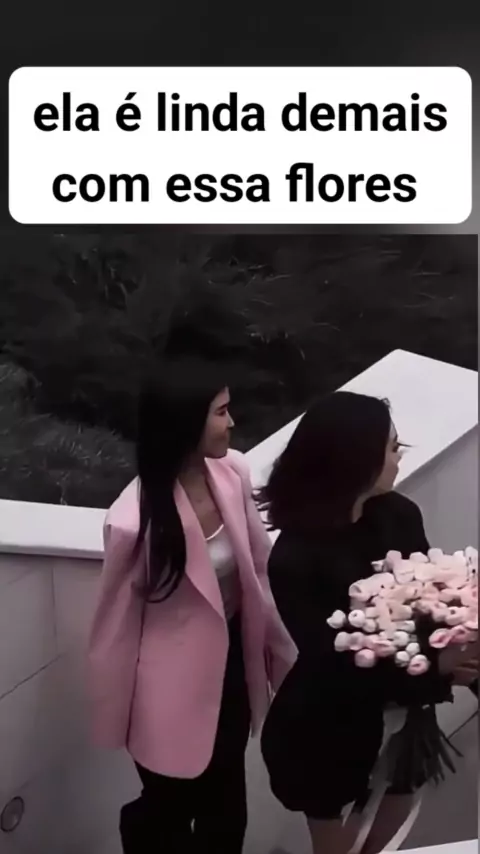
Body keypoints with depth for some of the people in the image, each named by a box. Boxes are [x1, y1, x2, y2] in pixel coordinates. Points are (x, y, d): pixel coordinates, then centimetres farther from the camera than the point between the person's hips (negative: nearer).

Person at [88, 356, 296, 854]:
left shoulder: (232, 472, -15)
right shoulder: (134, 520, -30)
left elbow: (259, 566, -2)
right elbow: (117, 618, -16)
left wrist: (281, 651, 6)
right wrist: (116, 716, -3)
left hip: (233, 657, 5)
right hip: (173, 680, -5)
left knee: (226, 802, 27)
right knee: (171, 806, 23)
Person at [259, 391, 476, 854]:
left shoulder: (400, 515, -12)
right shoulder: (295, 559, -26)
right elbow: (332, 664, -25)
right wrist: (436, 665, -32)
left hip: (401, 722, 5)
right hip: (331, 738, -5)